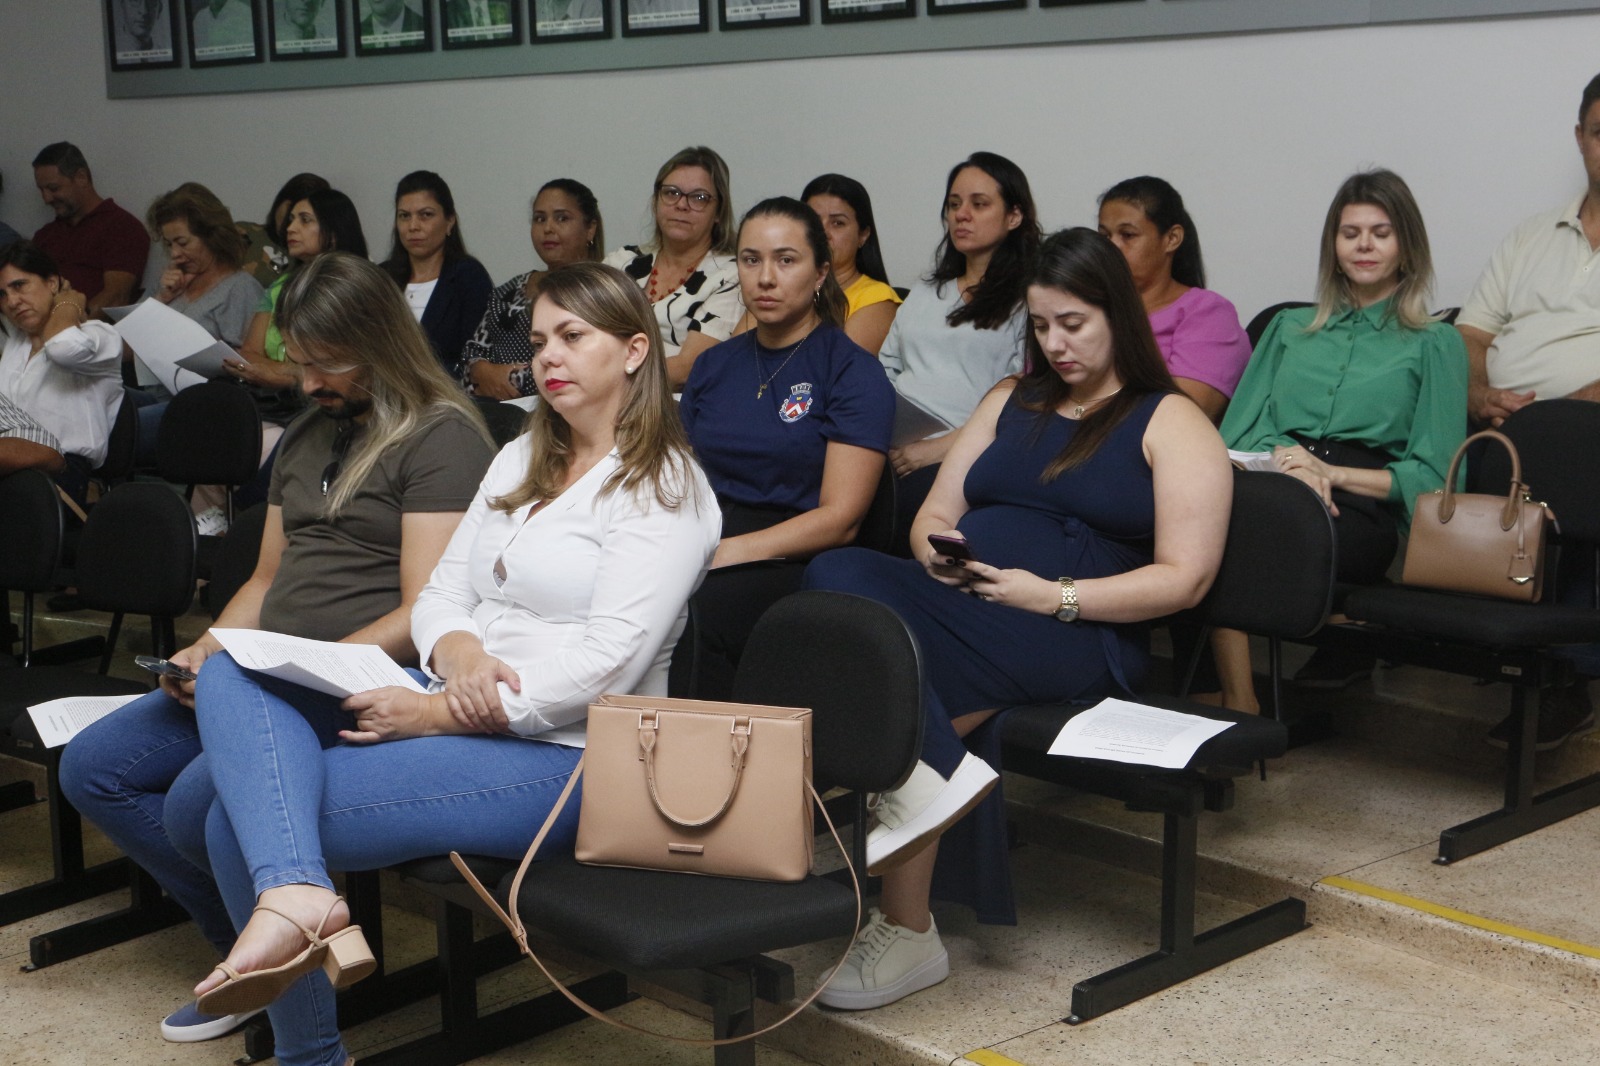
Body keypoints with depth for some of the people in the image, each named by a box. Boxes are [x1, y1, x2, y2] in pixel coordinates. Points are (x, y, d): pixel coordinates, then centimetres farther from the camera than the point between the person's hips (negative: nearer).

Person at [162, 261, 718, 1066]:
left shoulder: (664, 491, -6)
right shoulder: (520, 459, 20)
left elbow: (603, 665, -17)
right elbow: (440, 593, 14)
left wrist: (433, 713, -18)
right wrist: (455, 652, -11)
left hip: (558, 754, -8)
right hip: (451, 710, 9)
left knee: (239, 822, -17)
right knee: (232, 676, -16)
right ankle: (294, 894, -33)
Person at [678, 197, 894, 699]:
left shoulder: (852, 372, 1)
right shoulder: (713, 365, 20)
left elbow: (839, 519, -7)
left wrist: (724, 553, -15)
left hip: (795, 562, -5)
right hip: (698, 550, 5)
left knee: (694, 614, -34)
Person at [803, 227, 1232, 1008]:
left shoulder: (1172, 424, 6)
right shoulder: (1012, 400, 25)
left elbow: (1184, 577, -4)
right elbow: (934, 515, 22)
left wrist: (1053, 596, -15)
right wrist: (938, 554, -4)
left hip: (1076, 634, -6)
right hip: (956, 599, 6)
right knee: (836, 574, -28)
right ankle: (939, 772, -36)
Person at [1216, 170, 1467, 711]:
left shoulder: (1435, 345, 17)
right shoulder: (1289, 328, 28)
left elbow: (1434, 476, 8)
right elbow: (1236, 432, 16)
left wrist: (1331, 473, -8)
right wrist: (1283, 458, -8)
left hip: (1363, 510, -3)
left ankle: (1237, 701, -26)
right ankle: (1238, 706, -30)